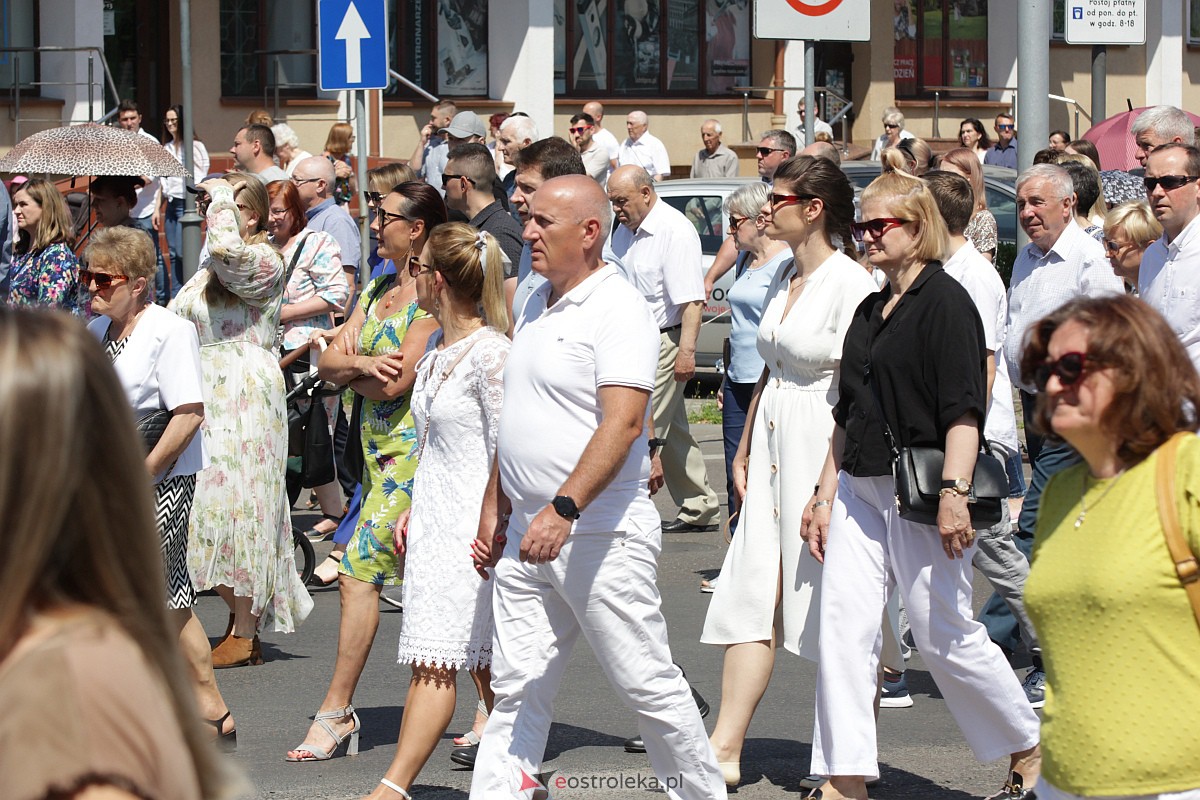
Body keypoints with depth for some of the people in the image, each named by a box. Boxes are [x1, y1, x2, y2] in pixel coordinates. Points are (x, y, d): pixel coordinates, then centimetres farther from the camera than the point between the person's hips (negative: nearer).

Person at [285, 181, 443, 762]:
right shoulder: (377, 288, 15)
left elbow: (395, 383, -19)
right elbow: (328, 364, 9)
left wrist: (349, 370, 0)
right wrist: (365, 364, -13)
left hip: (412, 452, -9)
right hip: (379, 447, 9)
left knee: (359, 571, -11)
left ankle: (335, 712, -6)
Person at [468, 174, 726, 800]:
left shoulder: (617, 308, -12)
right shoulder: (536, 307, 15)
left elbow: (622, 423, -23)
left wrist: (564, 509, -31)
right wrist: (494, 509, 20)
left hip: (600, 532, -8)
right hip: (528, 534, 8)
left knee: (647, 683, 1)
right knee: (516, 689, 6)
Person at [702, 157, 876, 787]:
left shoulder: (850, 282, -14)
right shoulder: (786, 276, 13)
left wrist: (828, 487, -21)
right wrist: (744, 451, 21)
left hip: (823, 452, -8)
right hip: (774, 445, 8)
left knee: (827, 603, 0)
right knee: (751, 596, 4)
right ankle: (725, 749, 5)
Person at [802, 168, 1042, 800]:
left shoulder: (945, 301, -9)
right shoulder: (870, 311, 16)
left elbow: (963, 410, -16)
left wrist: (954, 493, -24)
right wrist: (825, 494, 17)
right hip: (860, 488, 8)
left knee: (944, 637, 0)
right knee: (843, 630, -1)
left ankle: (1030, 749, 20)